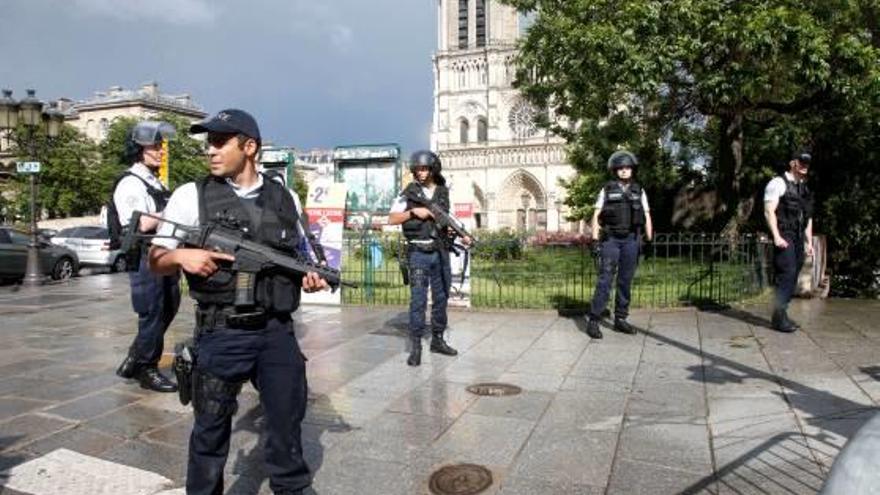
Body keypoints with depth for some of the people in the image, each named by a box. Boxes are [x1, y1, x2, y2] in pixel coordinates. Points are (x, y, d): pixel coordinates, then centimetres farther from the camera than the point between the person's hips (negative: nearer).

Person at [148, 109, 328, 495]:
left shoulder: (284, 198, 6)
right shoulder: (192, 195, -1)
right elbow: (156, 260, 2)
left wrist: (309, 275, -3)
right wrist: (181, 256, -19)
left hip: (277, 331, 3)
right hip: (221, 334, -2)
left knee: (288, 420, 15)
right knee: (211, 428, 11)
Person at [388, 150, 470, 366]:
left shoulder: (443, 192, 10)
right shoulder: (409, 193, -2)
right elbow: (391, 219, -4)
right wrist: (413, 212, -16)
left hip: (440, 251, 5)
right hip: (418, 253, -5)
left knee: (441, 297, 11)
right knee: (418, 298, -7)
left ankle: (437, 339, 23)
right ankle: (415, 346, -2)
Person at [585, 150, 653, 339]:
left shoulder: (639, 191, 10)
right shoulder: (607, 190, 5)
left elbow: (647, 217, 9)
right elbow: (596, 214, 3)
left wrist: (649, 239, -1)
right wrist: (595, 233, -11)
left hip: (631, 240, 3)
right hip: (610, 239, -3)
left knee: (626, 281, 5)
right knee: (605, 280, -8)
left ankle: (620, 319, 14)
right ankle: (593, 320, -6)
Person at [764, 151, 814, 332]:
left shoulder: (805, 188, 20)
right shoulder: (778, 183, -4)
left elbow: (808, 217, 24)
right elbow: (769, 211, -12)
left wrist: (809, 242, 18)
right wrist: (776, 236, -22)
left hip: (798, 238, 8)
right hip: (784, 237, -8)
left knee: (792, 278, 7)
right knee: (787, 275, -14)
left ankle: (782, 316, 14)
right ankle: (779, 318, -10)